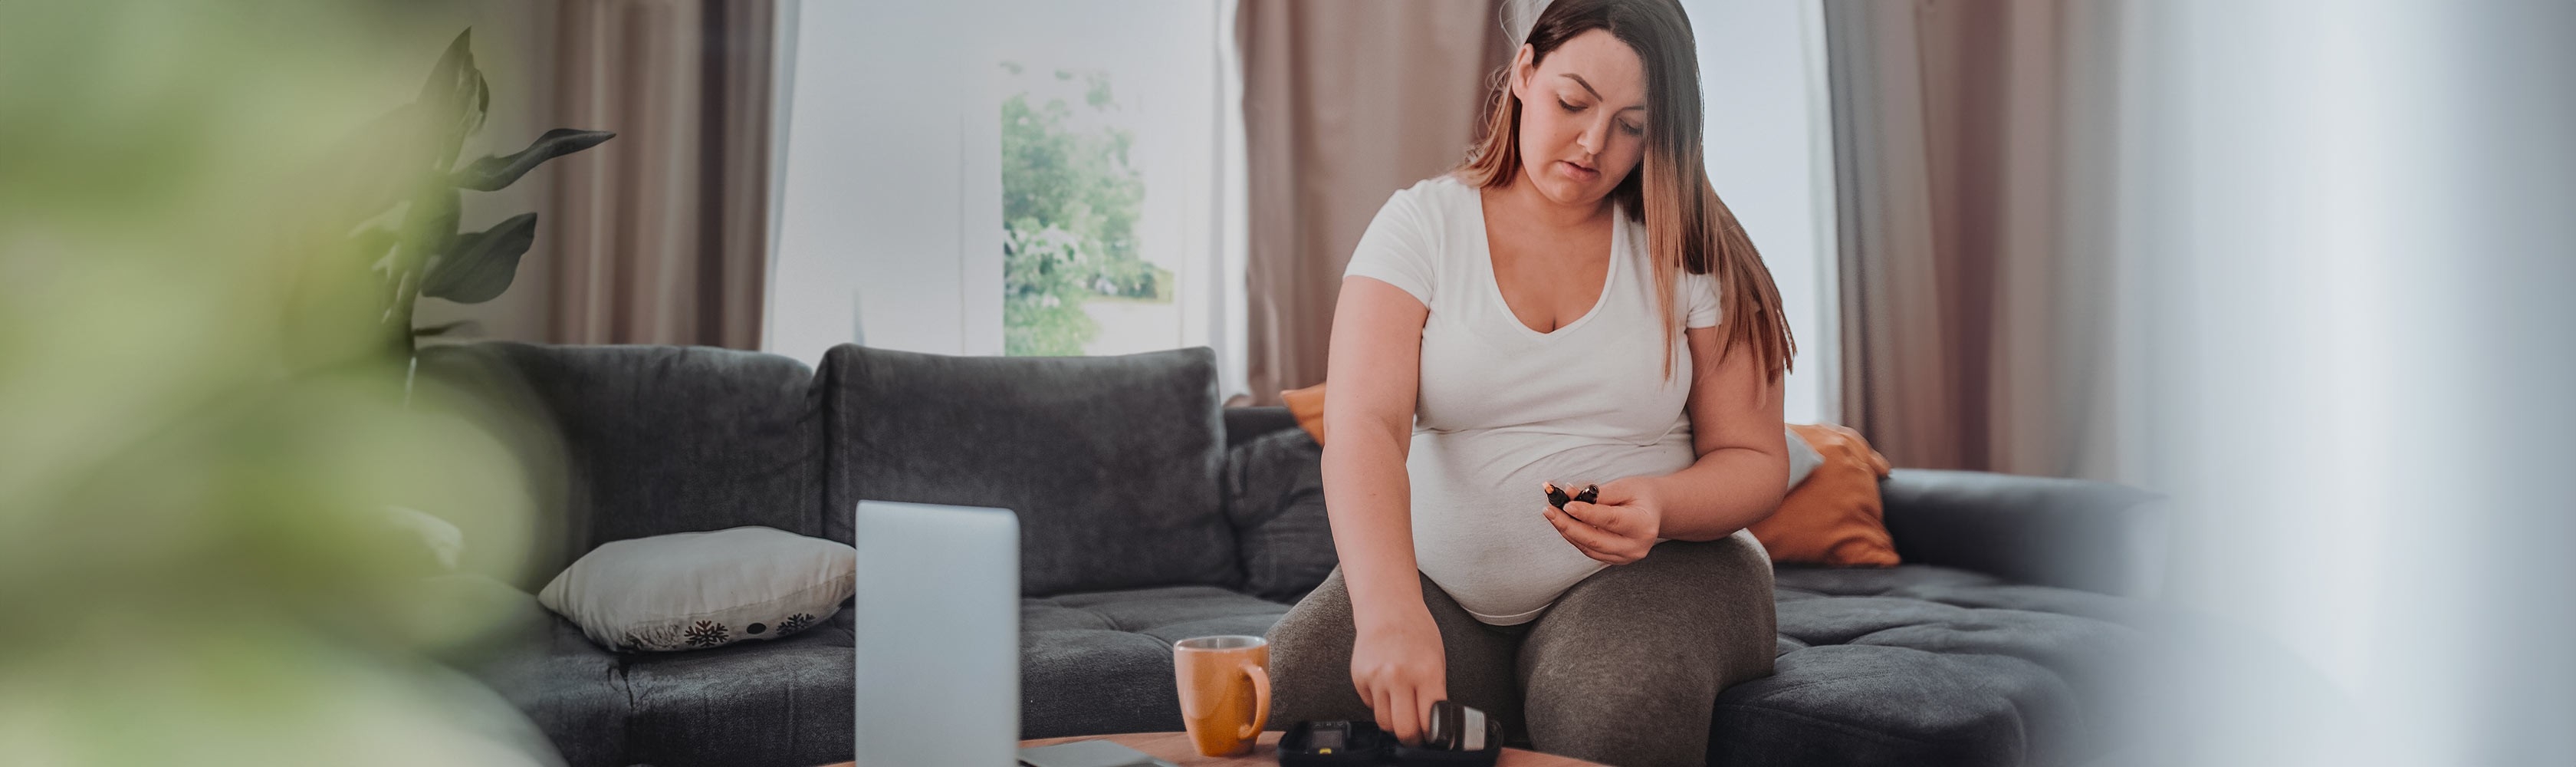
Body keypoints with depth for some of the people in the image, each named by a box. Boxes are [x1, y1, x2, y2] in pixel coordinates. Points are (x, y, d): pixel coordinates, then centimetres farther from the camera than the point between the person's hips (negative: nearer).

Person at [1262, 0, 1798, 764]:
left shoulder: (1686, 249, 1)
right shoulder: (1421, 226, -3)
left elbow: (1756, 461, 3)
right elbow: (1362, 427, -18)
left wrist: (1662, 503, -22)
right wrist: (1390, 608, -37)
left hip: (1654, 568, 0)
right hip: (1439, 580, 1)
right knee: (1288, 693, -27)